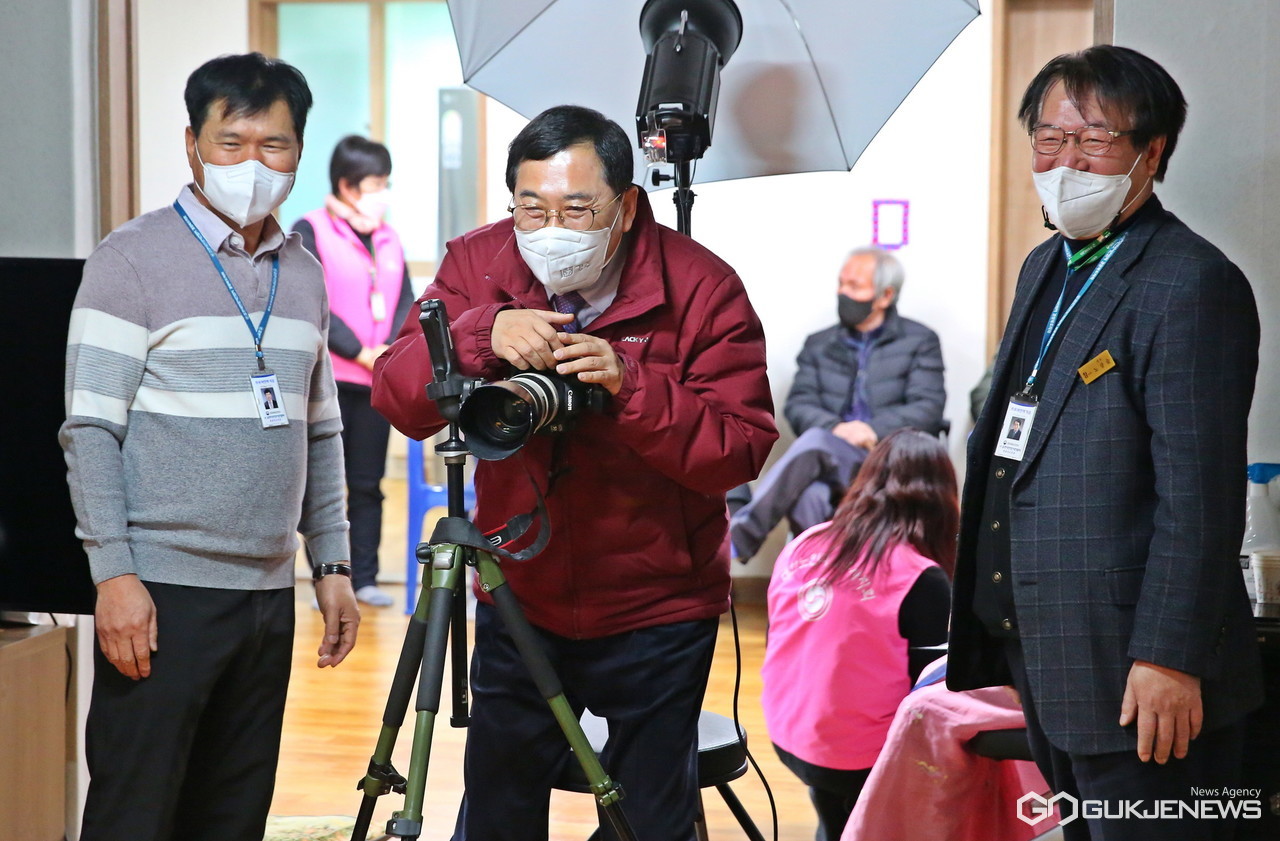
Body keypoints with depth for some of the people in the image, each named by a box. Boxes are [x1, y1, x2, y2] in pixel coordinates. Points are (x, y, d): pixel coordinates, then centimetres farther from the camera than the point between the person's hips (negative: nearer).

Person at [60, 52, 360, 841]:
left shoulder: (303, 274, 14)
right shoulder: (132, 260, -5)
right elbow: (90, 429, -9)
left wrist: (333, 564, 12)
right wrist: (114, 574, -16)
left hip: (269, 593, 6)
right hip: (162, 592, -6)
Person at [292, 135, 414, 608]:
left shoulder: (388, 239, 12)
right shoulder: (310, 232, -4)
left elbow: (405, 303, 8)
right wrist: (361, 352, -15)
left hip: (376, 381, 5)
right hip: (325, 380, -5)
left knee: (368, 483, 8)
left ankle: (365, 577, 15)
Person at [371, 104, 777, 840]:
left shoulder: (702, 288, -12)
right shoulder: (479, 265, -4)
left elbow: (743, 450, -17)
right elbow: (397, 400, -12)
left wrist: (632, 384, -31)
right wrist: (482, 333, -30)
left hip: (656, 619, -2)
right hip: (519, 606, 3)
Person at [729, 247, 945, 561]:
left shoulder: (920, 342, 15)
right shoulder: (818, 345, 24)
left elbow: (928, 407, 2)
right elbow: (798, 404, 10)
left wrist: (875, 430, -15)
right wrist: (835, 428, -12)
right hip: (829, 464, 3)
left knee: (814, 441, -34)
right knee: (808, 495, -37)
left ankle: (739, 535, -39)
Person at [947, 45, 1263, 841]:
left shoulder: (1192, 284, -15)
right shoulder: (1046, 268, 14)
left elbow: (1200, 495, -19)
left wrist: (1169, 658, -21)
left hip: (1138, 679, -9)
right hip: (1046, 656, 9)